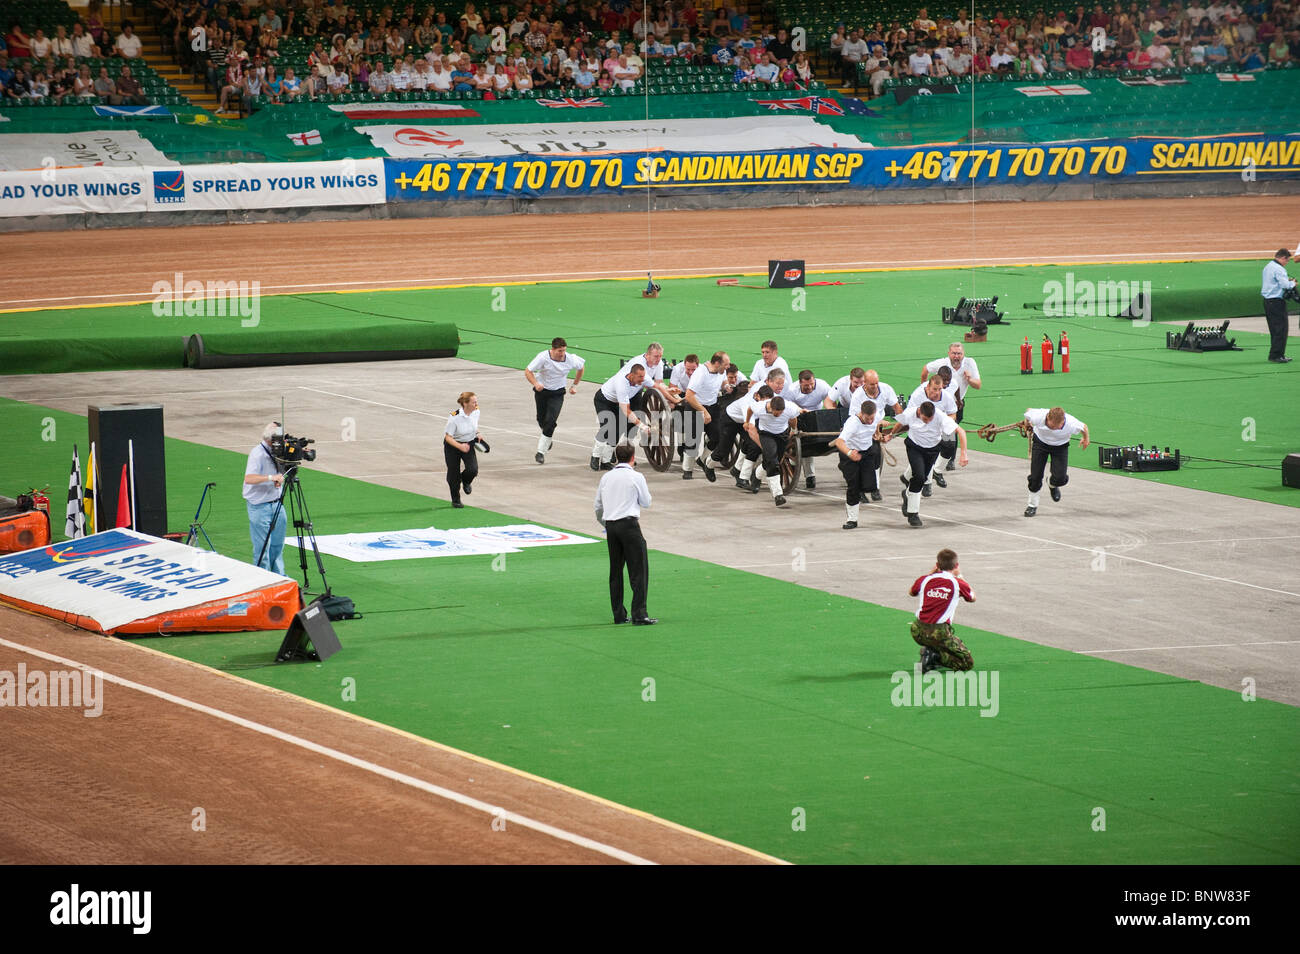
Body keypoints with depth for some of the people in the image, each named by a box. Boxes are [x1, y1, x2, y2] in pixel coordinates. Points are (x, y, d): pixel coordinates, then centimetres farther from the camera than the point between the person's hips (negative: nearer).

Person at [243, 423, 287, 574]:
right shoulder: (258, 454, -20)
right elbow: (249, 478, -32)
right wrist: (270, 477, -43)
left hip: (275, 503, 8)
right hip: (259, 505, -8)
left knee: (278, 544, 16)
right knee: (262, 546, -3)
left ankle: (279, 576, 28)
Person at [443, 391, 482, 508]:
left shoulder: (476, 412, -12)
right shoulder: (454, 417, -29)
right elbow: (448, 437, -25)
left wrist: (477, 435, 2)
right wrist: (460, 446, -40)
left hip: (469, 444, 4)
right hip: (452, 446, -4)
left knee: (473, 470, -15)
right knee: (453, 473, 2)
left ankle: (465, 481, 22)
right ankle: (455, 500, 25)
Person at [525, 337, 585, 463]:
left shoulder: (570, 359, -16)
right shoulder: (543, 357, -23)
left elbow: (582, 367, 8)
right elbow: (528, 371, -19)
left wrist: (574, 385, 8)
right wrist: (536, 383, -37)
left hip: (557, 393, 0)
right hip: (541, 390, 0)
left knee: (551, 421, -16)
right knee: (541, 420, 12)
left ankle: (541, 452, -11)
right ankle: (547, 439, 46)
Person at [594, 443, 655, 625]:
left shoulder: (606, 478, 10)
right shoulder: (636, 477, -5)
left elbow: (598, 506, 15)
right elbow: (646, 502, 4)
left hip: (611, 526, 5)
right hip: (629, 524, -5)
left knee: (615, 571, 12)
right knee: (639, 570, -4)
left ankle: (619, 614, 13)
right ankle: (639, 615, -12)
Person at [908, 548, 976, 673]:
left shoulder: (925, 579, 7)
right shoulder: (957, 583, -2)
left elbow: (911, 592, 30)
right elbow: (972, 598, 19)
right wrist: (959, 576, 27)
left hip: (917, 632, 4)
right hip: (939, 633, -4)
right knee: (967, 663, 6)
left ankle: (929, 651, 8)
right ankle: (935, 656, -15)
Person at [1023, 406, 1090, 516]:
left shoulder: (1072, 424, -37)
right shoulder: (1038, 417, -36)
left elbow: (1084, 427, -13)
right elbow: (1028, 411, -11)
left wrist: (1086, 439, 10)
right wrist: (1027, 425, 12)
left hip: (1060, 446, 0)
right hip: (1040, 442, 0)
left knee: (1059, 478, -13)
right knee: (1035, 476, -4)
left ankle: (1052, 484, 26)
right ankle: (1032, 505, 20)